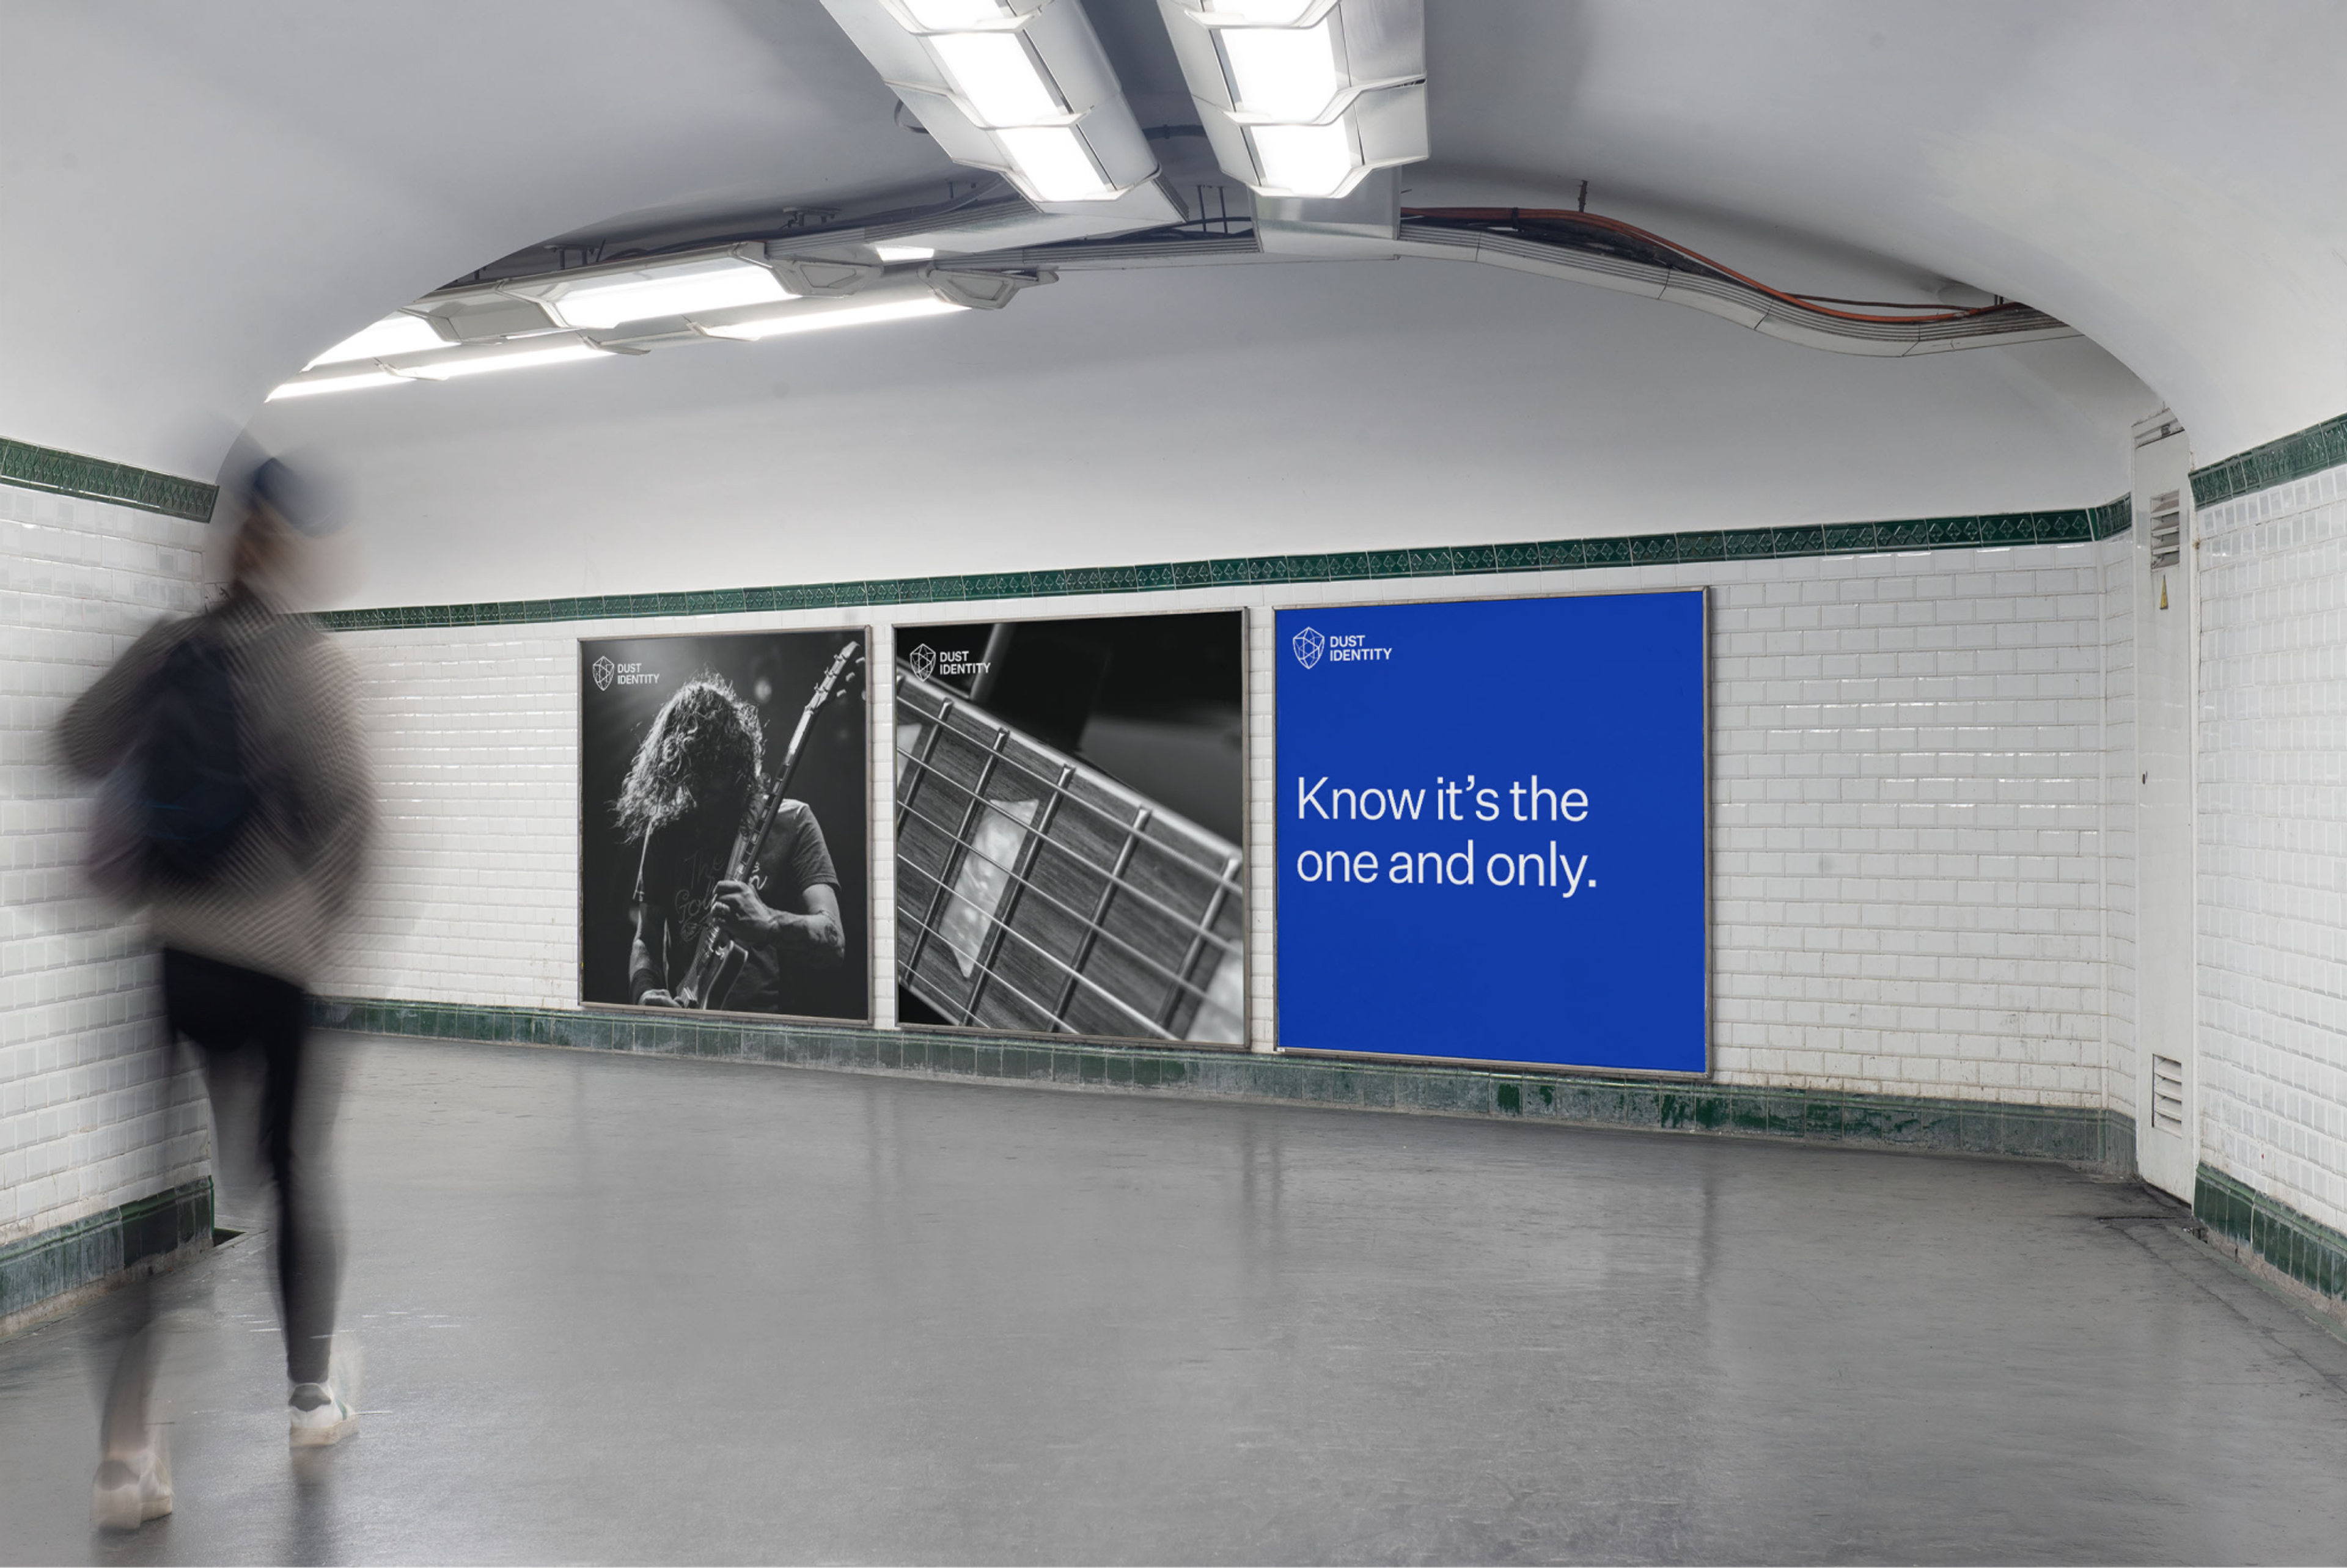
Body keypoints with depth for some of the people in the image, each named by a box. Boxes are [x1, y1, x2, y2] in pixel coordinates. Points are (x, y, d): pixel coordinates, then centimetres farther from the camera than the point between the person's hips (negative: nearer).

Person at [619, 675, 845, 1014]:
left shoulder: (791, 822, 2)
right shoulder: (666, 830, 13)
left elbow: (833, 941, -8)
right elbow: (645, 940, 16)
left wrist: (768, 925, -28)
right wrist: (647, 993, -6)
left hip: (764, 1020, -3)